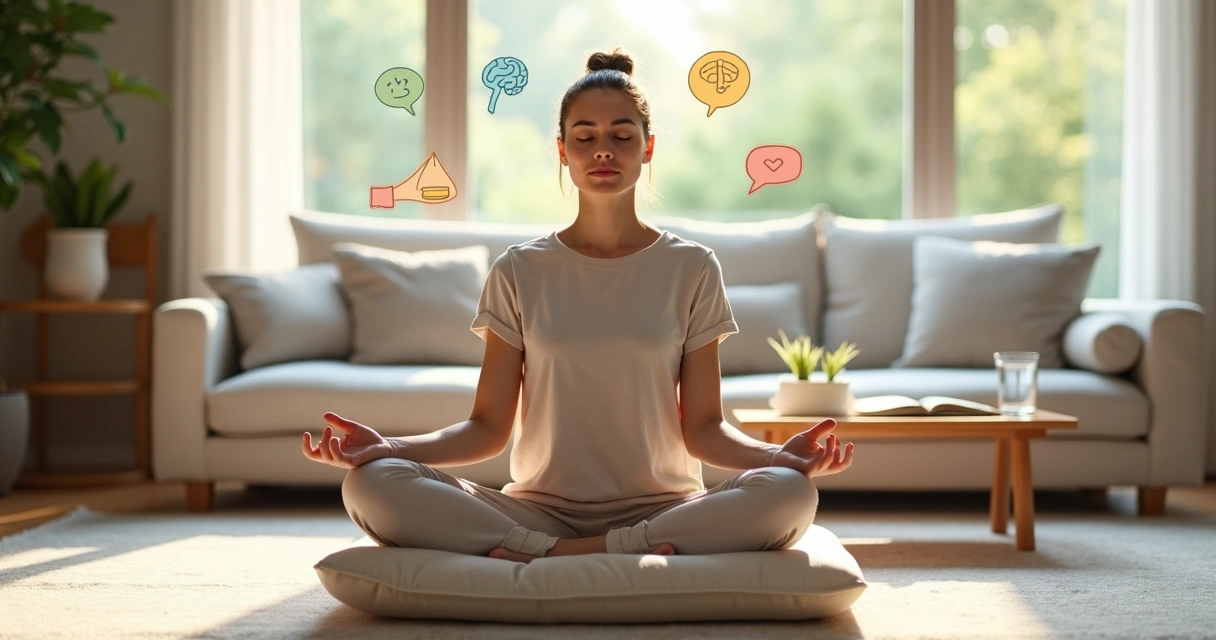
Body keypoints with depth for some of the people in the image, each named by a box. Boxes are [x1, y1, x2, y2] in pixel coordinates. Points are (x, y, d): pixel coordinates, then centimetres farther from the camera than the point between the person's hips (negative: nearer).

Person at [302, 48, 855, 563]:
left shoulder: (691, 268, 7)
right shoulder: (520, 272, 8)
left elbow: (702, 426, 2)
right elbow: (488, 427, 3)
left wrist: (780, 454, -18)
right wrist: (388, 447, -14)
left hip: (660, 507, 0)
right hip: (540, 508, 0)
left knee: (789, 493, -32)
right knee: (370, 484, -25)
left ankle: (545, 558, -27)